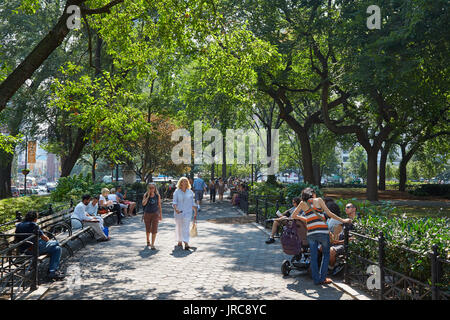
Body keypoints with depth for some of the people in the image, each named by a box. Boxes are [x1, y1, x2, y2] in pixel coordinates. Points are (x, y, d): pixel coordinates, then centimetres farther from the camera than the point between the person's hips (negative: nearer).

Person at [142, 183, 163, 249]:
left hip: (155, 214, -1)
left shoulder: (157, 196, -1)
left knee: (154, 229, -10)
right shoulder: (146, 195, -1)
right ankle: (148, 241, 39)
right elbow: (143, 204, -15)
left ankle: (152, 245, -8)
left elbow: (159, 205, 6)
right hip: (147, 213, 1)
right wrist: (148, 196, -16)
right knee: (148, 229, 14)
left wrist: (161, 215, 7)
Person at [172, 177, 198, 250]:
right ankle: (179, 242, 26)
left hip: (187, 212, 0)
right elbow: (174, 202, -7)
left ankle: (186, 243, -17)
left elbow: (193, 203, 11)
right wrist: (175, 209, -26)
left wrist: (195, 213, 12)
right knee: (179, 227, 10)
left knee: (186, 228, -10)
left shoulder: (190, 192, 5)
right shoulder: (177, 192, 0)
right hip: (178, 212, 0)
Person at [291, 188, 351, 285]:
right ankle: (322, 278, 10)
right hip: (322, 231, -3)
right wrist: (342, 220, 7)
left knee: (313, 256, 11)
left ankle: (316, 279, 13)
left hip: (310, 233, 3)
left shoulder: (303, 203, 14)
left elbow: (294, 216, 20)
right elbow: (329, 213, 2)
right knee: (326, 254, 12)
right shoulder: (318, 200, 6)